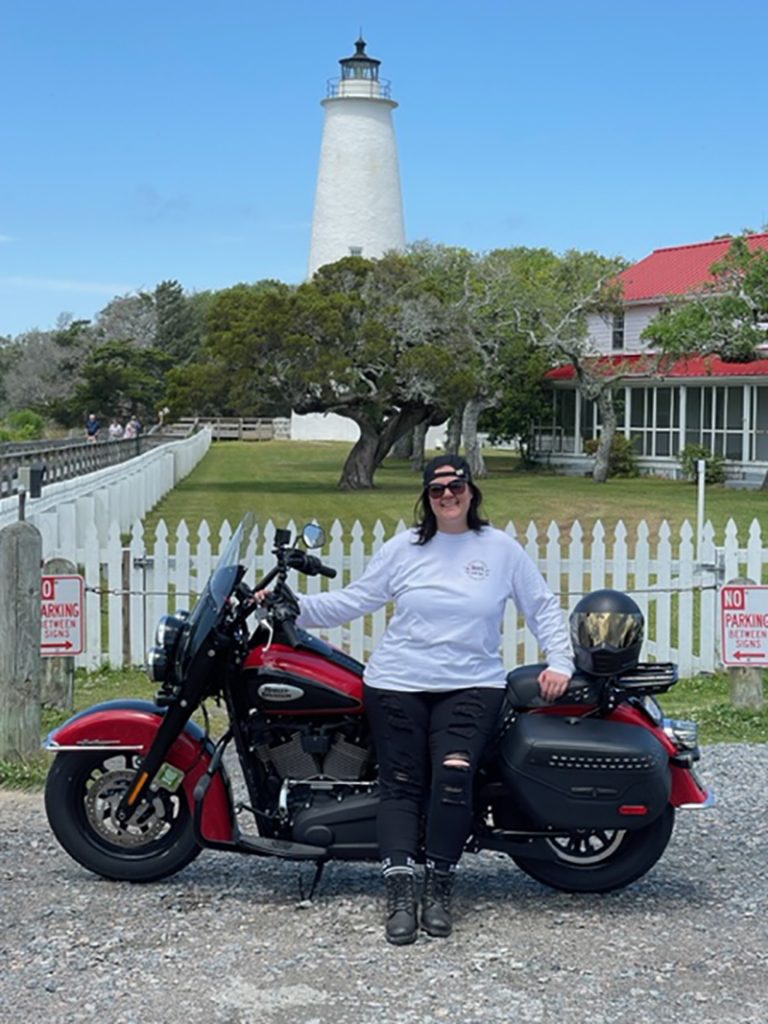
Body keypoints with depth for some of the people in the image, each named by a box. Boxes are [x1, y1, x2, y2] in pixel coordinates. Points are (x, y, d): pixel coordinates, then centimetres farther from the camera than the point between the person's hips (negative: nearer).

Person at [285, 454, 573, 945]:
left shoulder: (502, 549, 6)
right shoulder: (404, 547, 7)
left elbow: (542, 606, 11)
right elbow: (354, 600, 8)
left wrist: (560, 662, 1)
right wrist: (293, 606, 0)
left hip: (472, 686, -1)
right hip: (399, 684, 2)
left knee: (454, 773, -21)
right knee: (401, 785, -5)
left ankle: (440, 890, -8)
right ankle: (401, 895, -8)